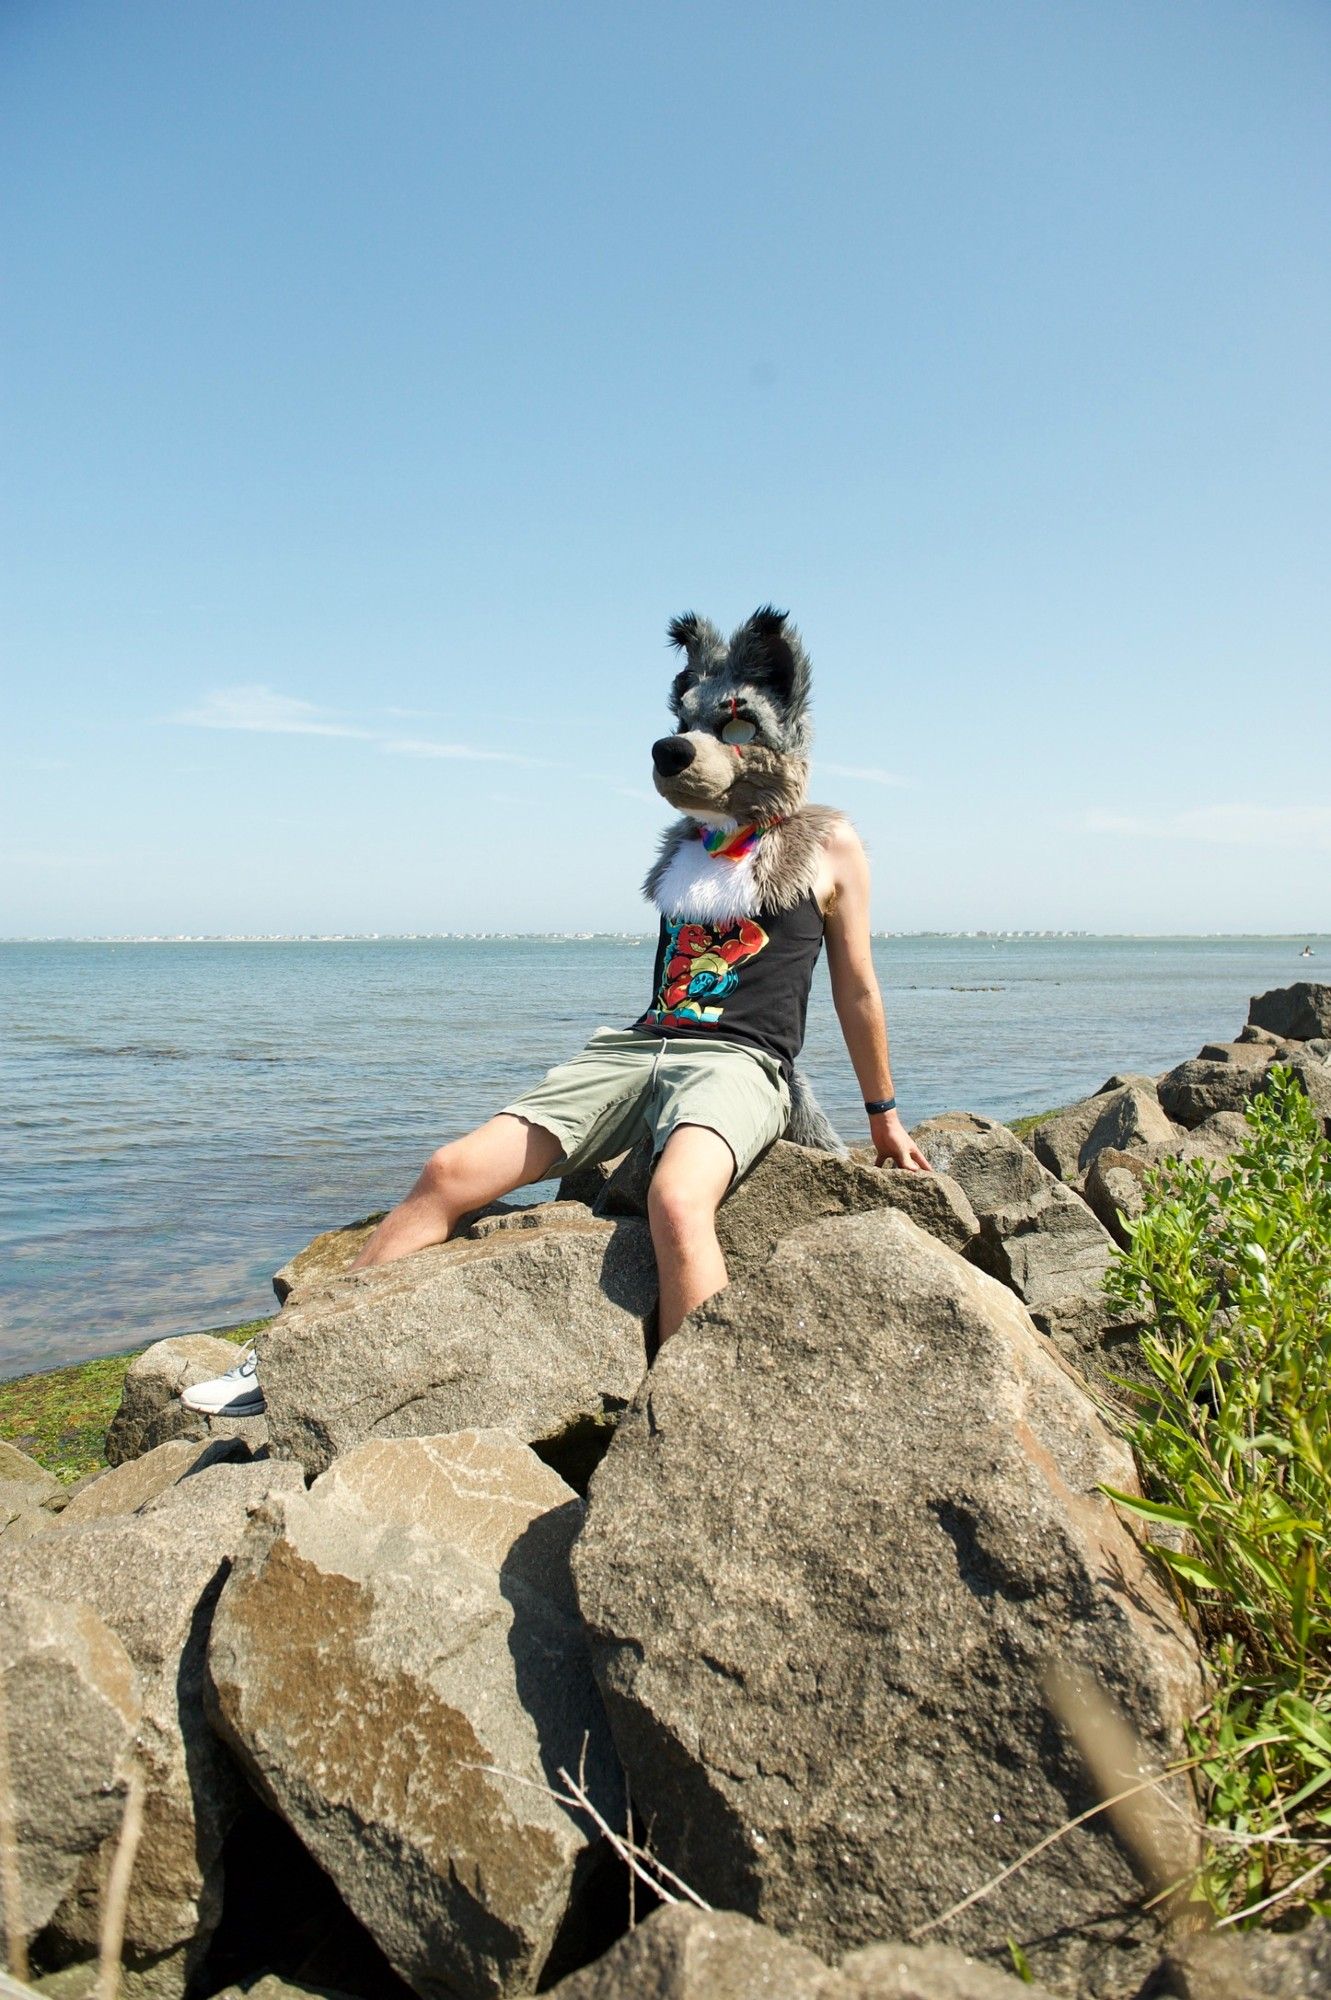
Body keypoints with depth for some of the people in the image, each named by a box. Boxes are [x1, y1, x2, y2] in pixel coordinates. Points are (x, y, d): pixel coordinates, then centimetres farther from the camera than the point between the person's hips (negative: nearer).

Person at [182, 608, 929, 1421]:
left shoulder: (830, 843, 8)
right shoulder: (692, 837, 21)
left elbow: (858, 990, 12)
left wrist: (884, 1118, 17)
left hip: (739, 1062, -4)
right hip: (637, 1047, 5)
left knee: (677, 1201, -40)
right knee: (453, 1171, -11)